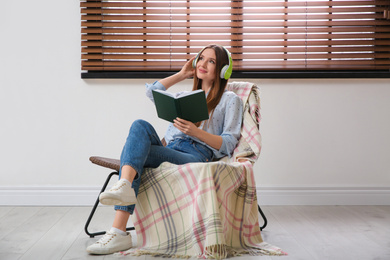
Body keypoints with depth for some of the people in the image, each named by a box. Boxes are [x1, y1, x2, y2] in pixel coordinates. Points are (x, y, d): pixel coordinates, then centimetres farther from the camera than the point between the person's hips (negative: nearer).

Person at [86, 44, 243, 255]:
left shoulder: (230, 99, 16)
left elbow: (228, 145, 3)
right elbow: (152, 91, 25)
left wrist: (196, 131, -13)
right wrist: (182, 74, 26)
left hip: (196, 157, -5)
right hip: (168, 152, 5)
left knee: (132, 152, -27)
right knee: (140, 125, -28)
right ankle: (124, 187, -49)